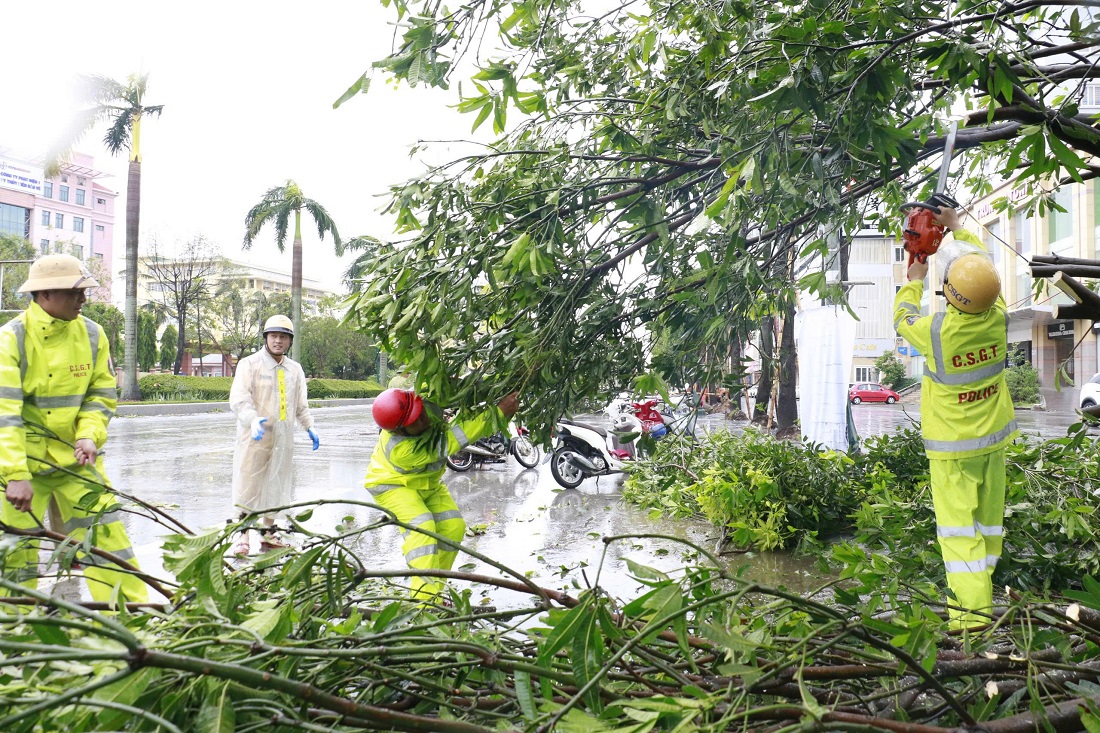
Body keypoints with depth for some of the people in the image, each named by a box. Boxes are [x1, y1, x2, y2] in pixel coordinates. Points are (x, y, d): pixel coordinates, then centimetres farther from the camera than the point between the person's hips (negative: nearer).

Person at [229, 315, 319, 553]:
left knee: (276, 486, 10)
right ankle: (244, 537, 5)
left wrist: (309, 427, 10)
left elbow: (301, 404, 22)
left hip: (283, 437, 5)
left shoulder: (295, 369, 13)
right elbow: (239, 399, -15)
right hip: (254, 436, -5)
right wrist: (254, 419, -32)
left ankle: (268, 535, 21)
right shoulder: (249, 364, -5)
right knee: (249, 484, -4)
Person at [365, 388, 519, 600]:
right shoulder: (401, 449, -41)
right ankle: (425, 599, -33)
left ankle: (434, 587, 7)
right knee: (421, 526, -30)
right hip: (393, 485, -7)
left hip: (428, 482, 7)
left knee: (453, 527, -4)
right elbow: (451, 442, -41)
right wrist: (498, 413, -44)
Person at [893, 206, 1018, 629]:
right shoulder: (998, 319, -11)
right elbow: (983, 267, 7)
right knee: (989, 513, 17)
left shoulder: (937, 331, -24)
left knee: (958, 522, -1)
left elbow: (903, 319, 0)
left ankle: (973, 608, -2)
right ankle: (981, 585, 33)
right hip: (994, 435, 5)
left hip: (952, 444, -5)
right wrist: (957, 228, 17)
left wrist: (914, 281, 14)